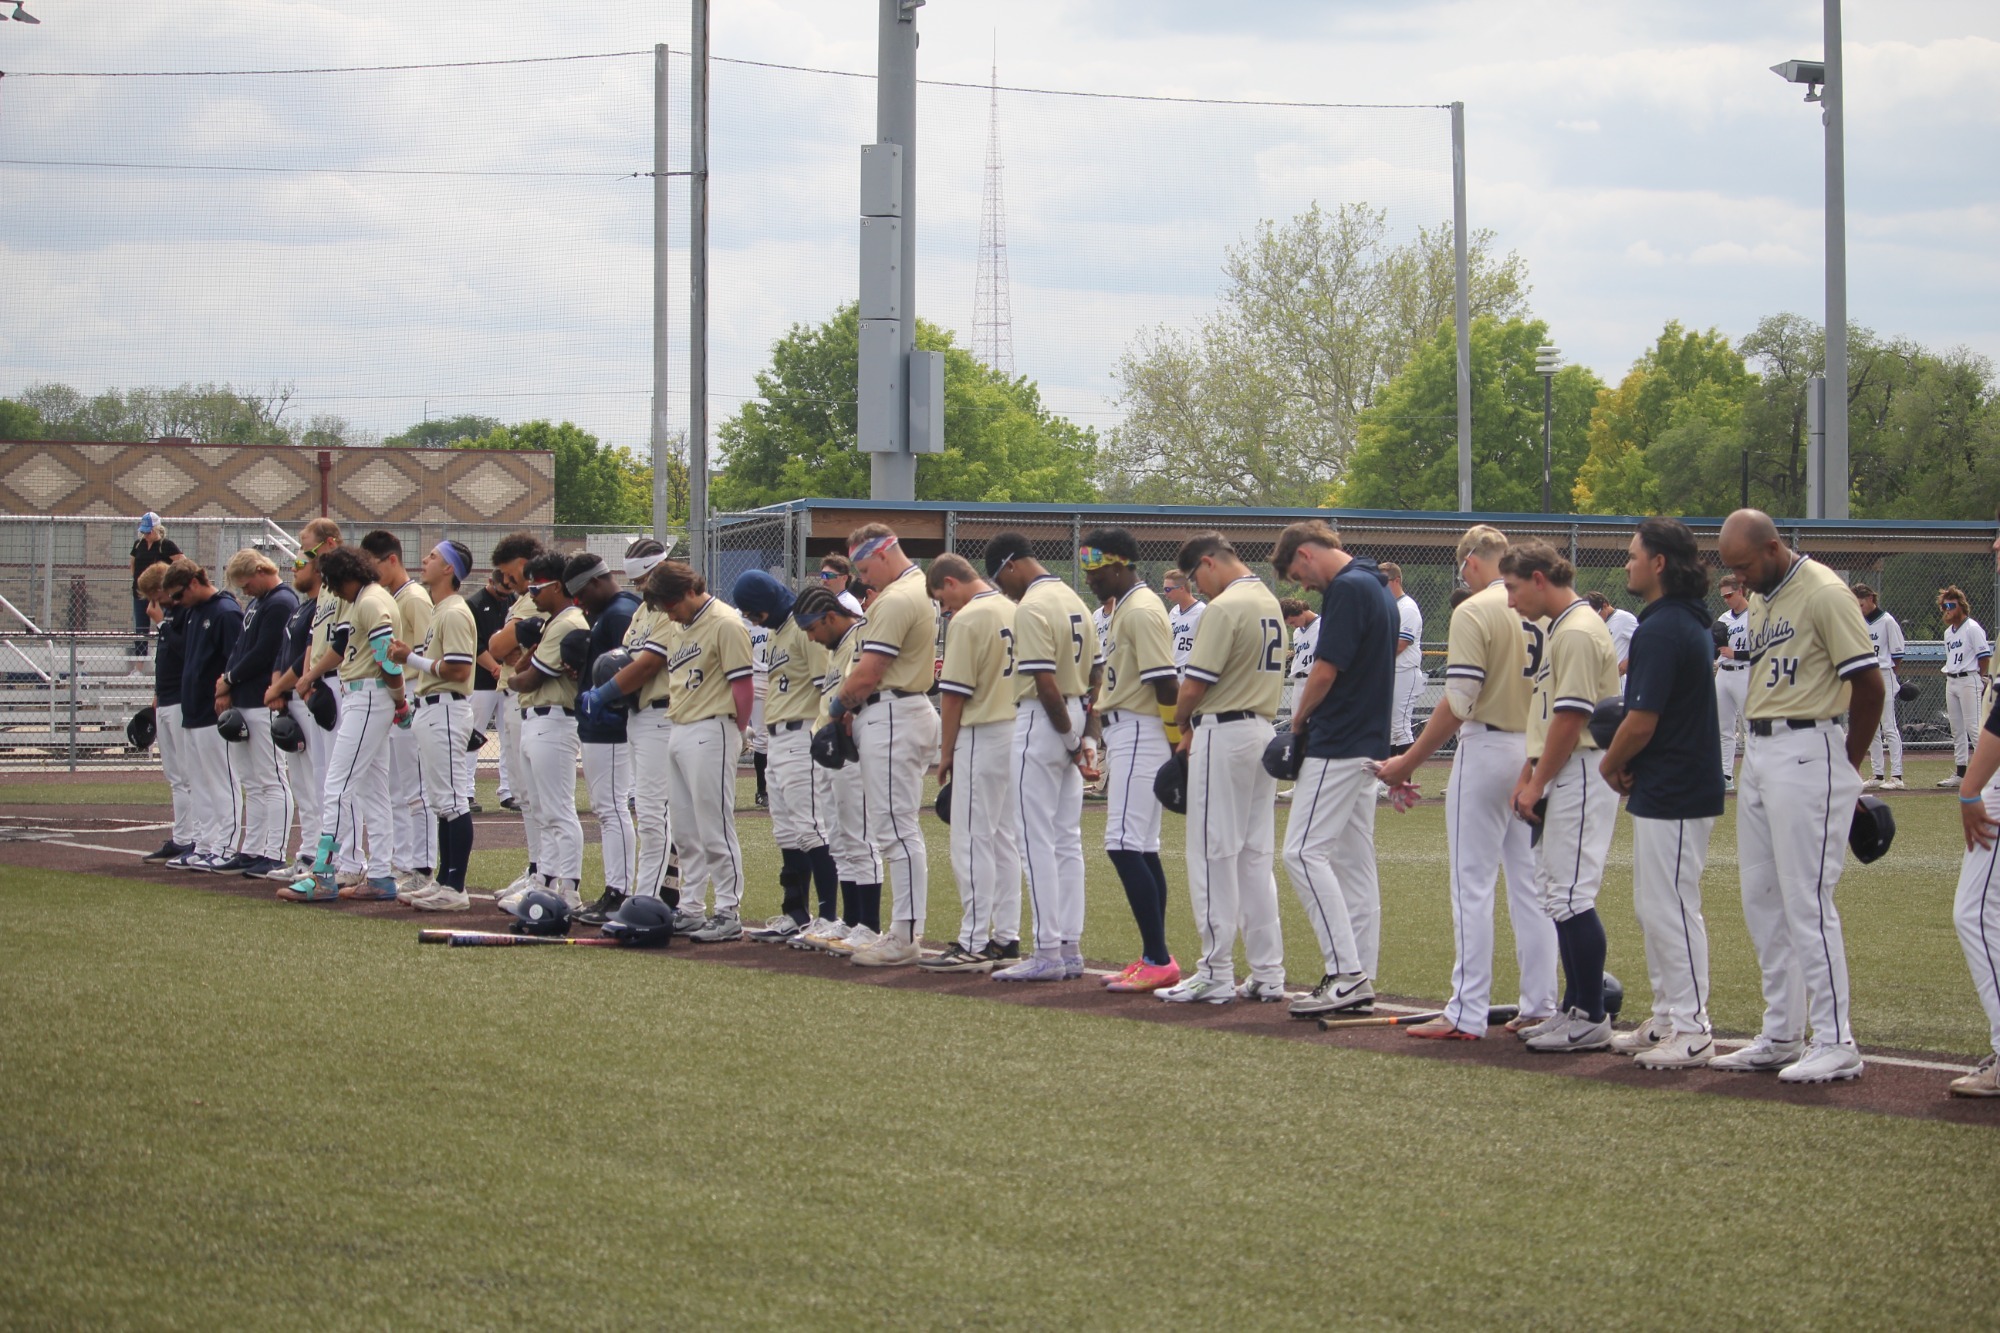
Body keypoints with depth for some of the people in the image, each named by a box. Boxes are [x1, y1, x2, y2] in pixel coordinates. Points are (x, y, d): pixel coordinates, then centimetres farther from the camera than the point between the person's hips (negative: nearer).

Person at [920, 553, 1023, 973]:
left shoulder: (966, 620, -13)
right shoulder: (1016, 612, 10)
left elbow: (954, 694, -14)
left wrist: (946, 753, -5)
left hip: (982, 737, -8)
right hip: (1019, 732, 8)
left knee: (973, 843, -5)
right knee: (1006, 840, 12)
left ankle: (974, 945, -6)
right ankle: (1006, 938, 14)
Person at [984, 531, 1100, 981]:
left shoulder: (1032, 607, -15)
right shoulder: (1074, 601, 13)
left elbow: (1044, 683, -21)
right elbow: (1096, 673, 15)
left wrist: (1070, 737, -10)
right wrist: (1080, 733, 11)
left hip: (1043, 722, -9)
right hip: (1073, 719, 9)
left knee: (1037, 842, -5)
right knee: (1067, 841, 11)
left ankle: (1048, 952, -5)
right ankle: (1070, 949, 12)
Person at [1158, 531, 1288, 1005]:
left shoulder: (1225, 607, -15)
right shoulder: (1271, 604, 14)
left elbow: (1195, 685, -17)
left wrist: (1181, 721, 4)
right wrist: (1197, 727, 14)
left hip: (1223, 734, -9)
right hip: (1265, 730, 9)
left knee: (1214, 855, -3)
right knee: (1255, 858, 11)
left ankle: (1216, 975, -1)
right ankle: (1268, 975, 11)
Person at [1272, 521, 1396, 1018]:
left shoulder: (1346, 589, -14)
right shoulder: (1378, 587, 17)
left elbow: (1326, 670, -17)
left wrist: (1298, 720, 1)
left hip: (1337, 745, -10)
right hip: (1369, 743, 10)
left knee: (1305, 851, -12)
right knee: (1355, 860, 11)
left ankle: (1345, 972, -17)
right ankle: (1360, 981, 12)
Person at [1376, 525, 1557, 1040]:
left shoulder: (1473, 612, -13)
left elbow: (1458, 703, -18)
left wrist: (1408, 762, -12)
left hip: (1487, 748, -6)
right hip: (1539, 753, 6)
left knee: (1472, 887, -2)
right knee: (1532, 885, 11)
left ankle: (1467, 1014, -3)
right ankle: (1539, 1007, 12)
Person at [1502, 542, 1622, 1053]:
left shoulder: (1577, 632, -16)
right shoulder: (1552, 628, 17)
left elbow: (1570, 718, -19)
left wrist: (1539, 785, -13)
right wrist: (1528, 776, 16)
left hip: (1580, 775, -11)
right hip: (1560, 776, 11)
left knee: (1570, 896, -11)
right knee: (1557, 892, 13)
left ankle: (1592, 1018, -7)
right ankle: (1574, 1007, 20)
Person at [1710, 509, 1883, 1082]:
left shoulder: (1823, 593, -13)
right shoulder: (1762, 599, 15)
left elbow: (1869, 682, -14)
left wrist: (1848, 765, -5)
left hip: (1806, 754, -10)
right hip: (1759, 753, 10)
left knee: (1807, 900, -9)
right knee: (1761, 900, 11)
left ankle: (1836, 1043, -5)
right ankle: (1781, 1035, 18)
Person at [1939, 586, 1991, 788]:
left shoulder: (1973, 628, -8)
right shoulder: (1948, 632, 17)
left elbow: (1985, 656, -11)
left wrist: (1983, 681, -14)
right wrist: (1949, 684, 16)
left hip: (1969, 680, -9)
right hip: (1951, 682, 9)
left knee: (1973, 726, -13)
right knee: (1957, 730, 9)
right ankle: (1961, 773, 13)